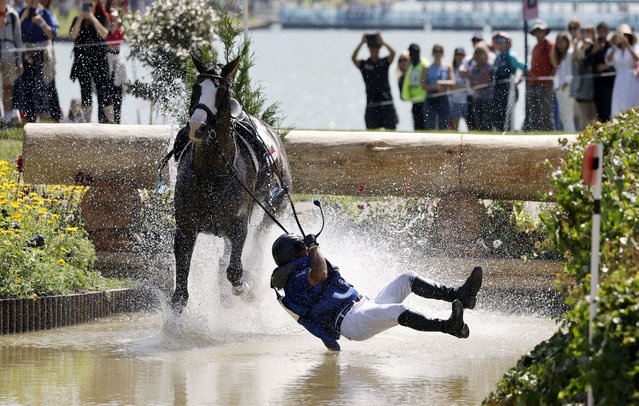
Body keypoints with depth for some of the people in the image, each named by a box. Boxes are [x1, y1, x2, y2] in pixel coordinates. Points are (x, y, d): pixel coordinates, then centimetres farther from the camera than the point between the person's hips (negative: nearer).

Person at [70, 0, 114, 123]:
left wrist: (92, 18, -9)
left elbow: (104, 34, -9)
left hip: (99, 58, -2)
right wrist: (81, 18, -6)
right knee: (85, 91, 2)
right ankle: (87, 121, 4)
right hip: (82, 59, 2)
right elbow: (73, 35, -2)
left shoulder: (102, 18, 7)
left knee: (103, 90, -7)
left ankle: (110, 121, -7)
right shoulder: (77, 19, 13)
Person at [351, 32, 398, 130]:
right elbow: (353, 58, -13)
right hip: (371, 104, 0)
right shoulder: (364, 64, 4)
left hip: (386, 103, 0)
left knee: (391, 129, -1)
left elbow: (393, 53, -11)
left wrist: (381, 42, -9)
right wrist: (361, 43, -13)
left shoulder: (384, 62, 6)